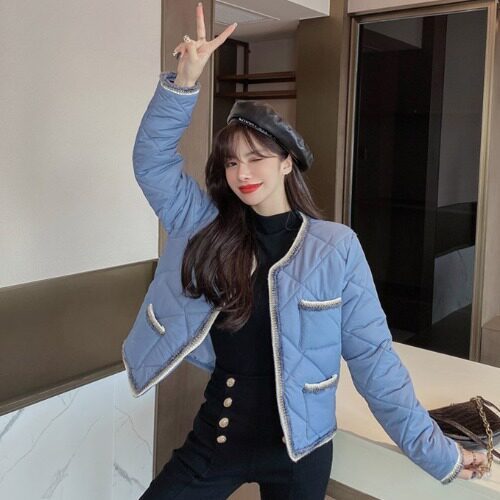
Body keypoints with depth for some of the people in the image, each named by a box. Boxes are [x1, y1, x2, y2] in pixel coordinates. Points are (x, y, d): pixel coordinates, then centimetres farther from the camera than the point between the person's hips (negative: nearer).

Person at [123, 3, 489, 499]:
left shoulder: (336, 247, -12)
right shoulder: (205, 229, -3)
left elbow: (372, 357, -10)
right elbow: (152, 159, -8)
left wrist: (436, 451, -9)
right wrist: (184, 81, -22)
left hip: (298, 450, -1)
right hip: (214, 440, 2)